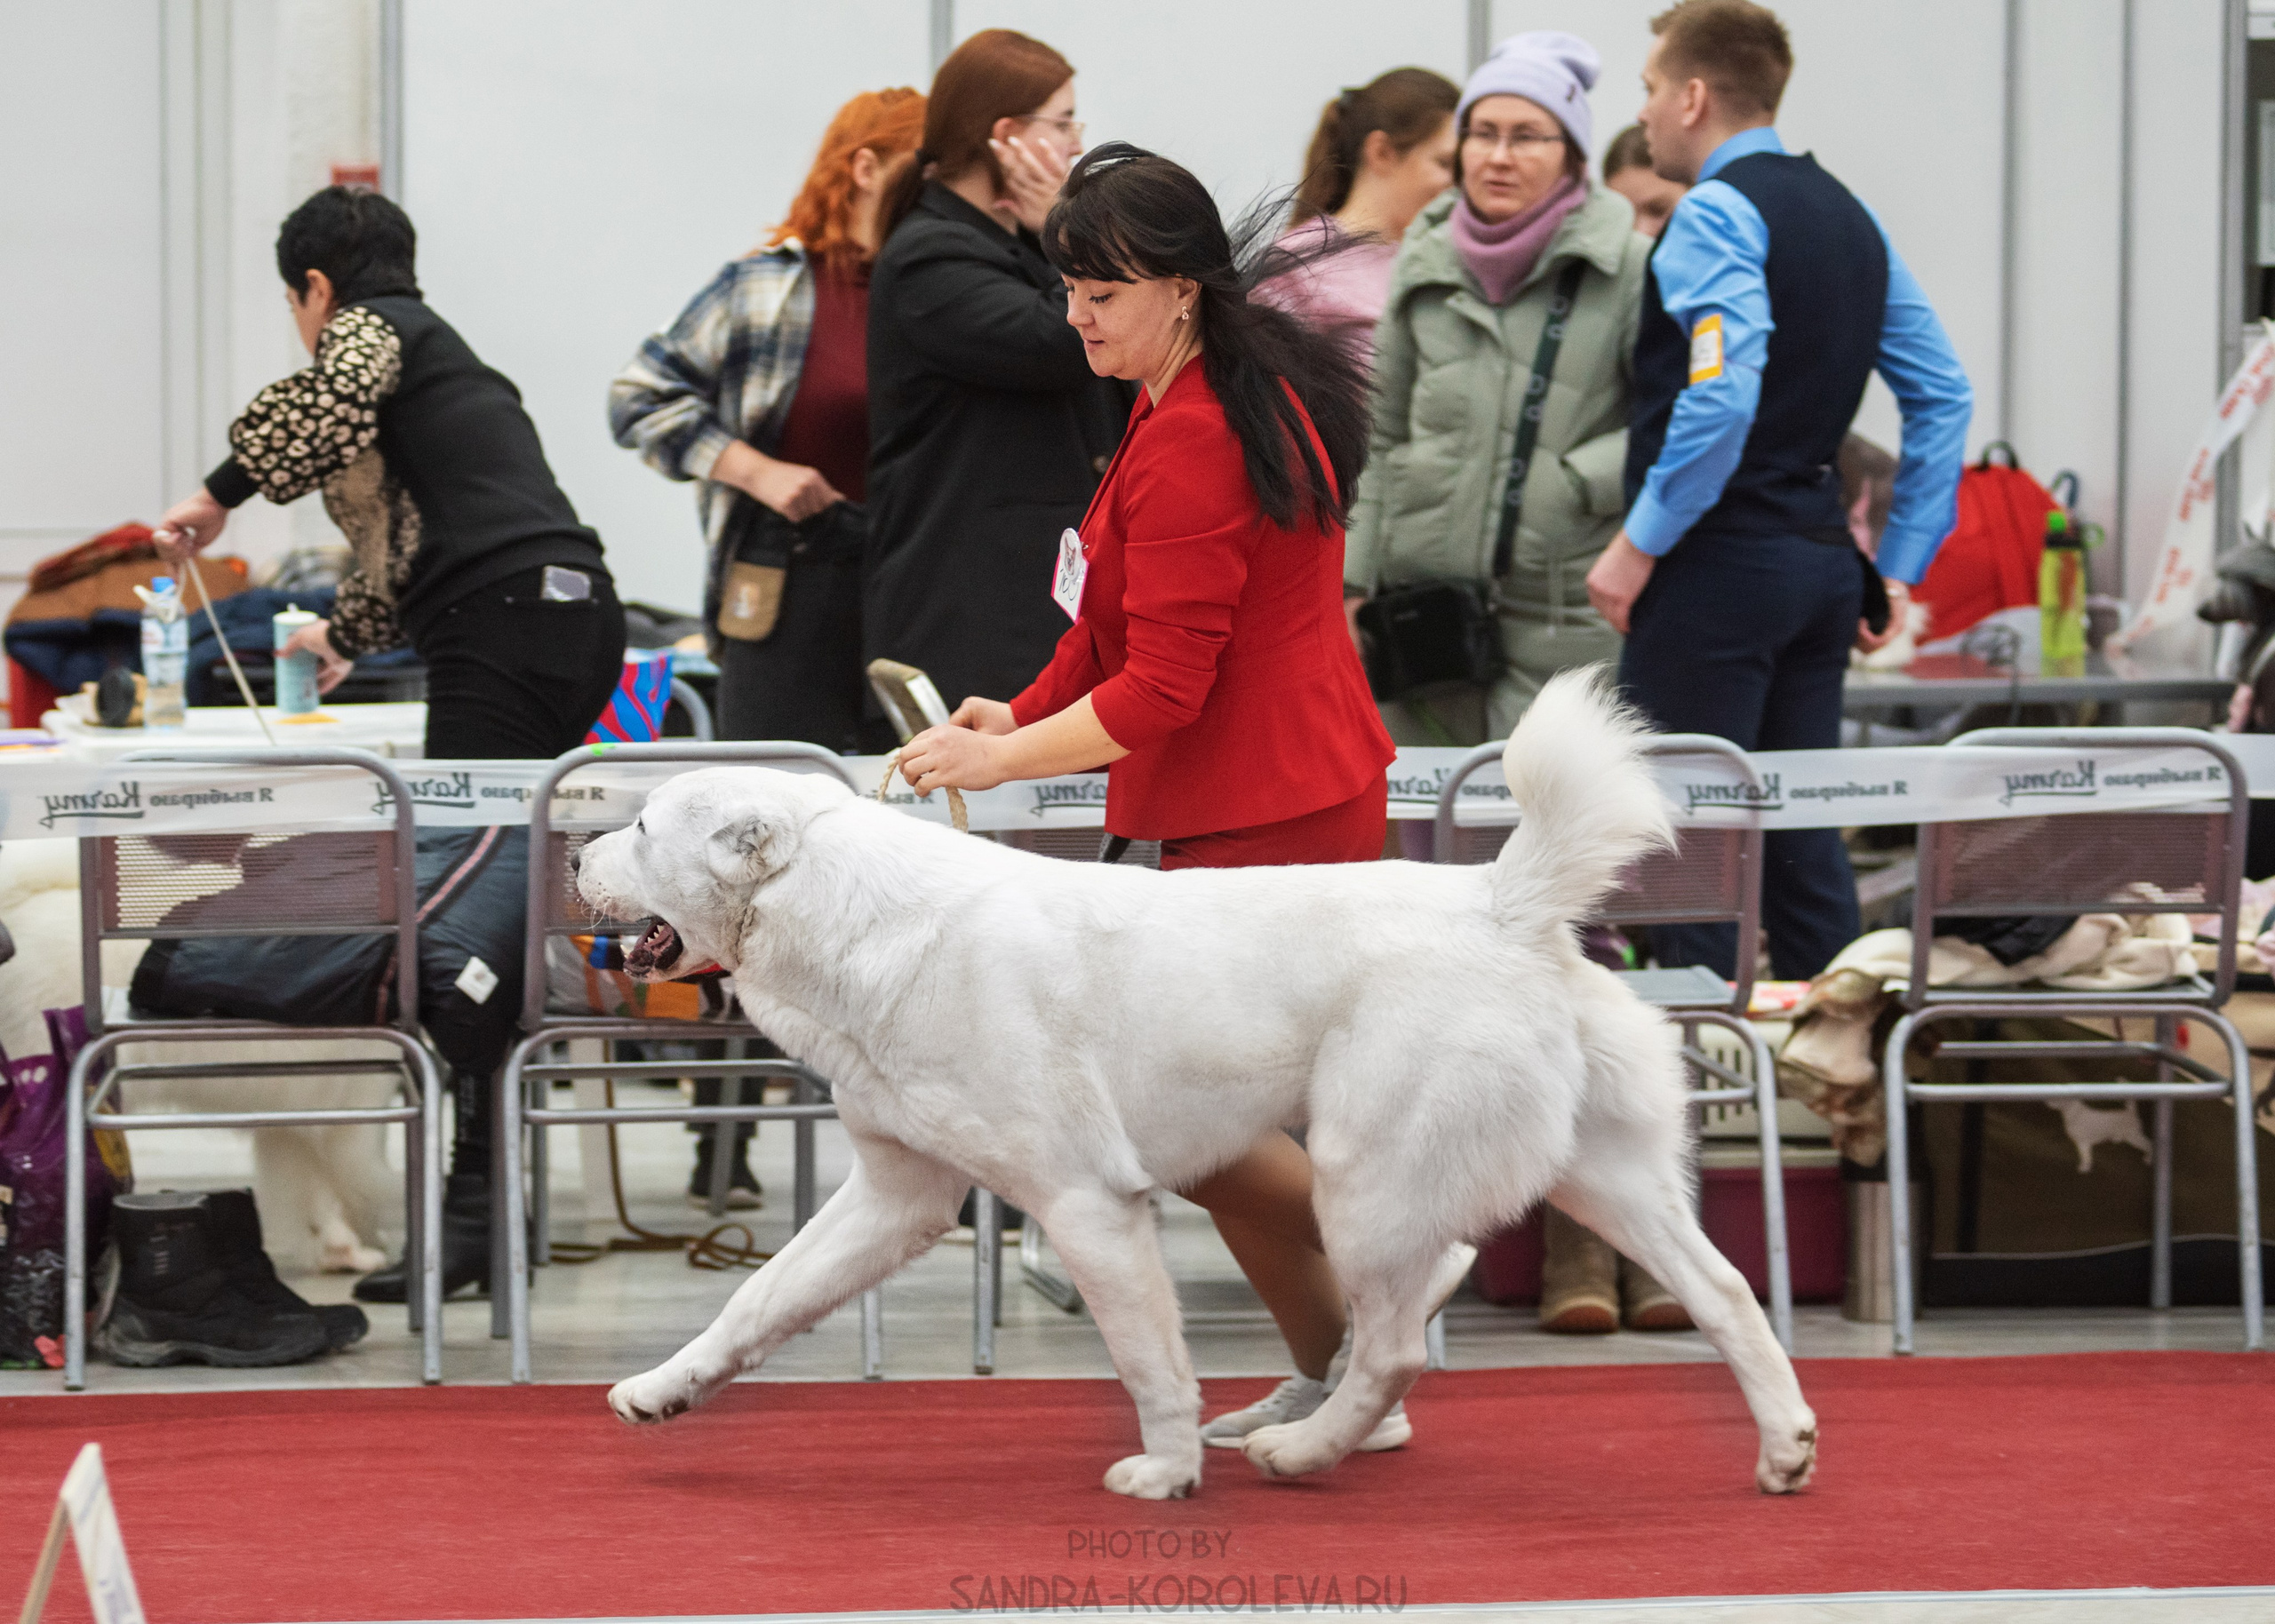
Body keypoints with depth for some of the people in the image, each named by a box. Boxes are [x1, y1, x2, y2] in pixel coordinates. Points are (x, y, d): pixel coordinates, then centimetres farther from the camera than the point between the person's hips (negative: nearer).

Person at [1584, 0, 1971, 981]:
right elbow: (1942, 396, 15)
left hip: (1719, 565, -8)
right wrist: (1900, 562, 16)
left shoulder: (1717, 211, -11)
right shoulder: (1847, 216, 15)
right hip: (1823, 559, 8)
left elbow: (1723, 391, -25)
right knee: (1800, 830, 12)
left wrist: (1639, 543, -17)